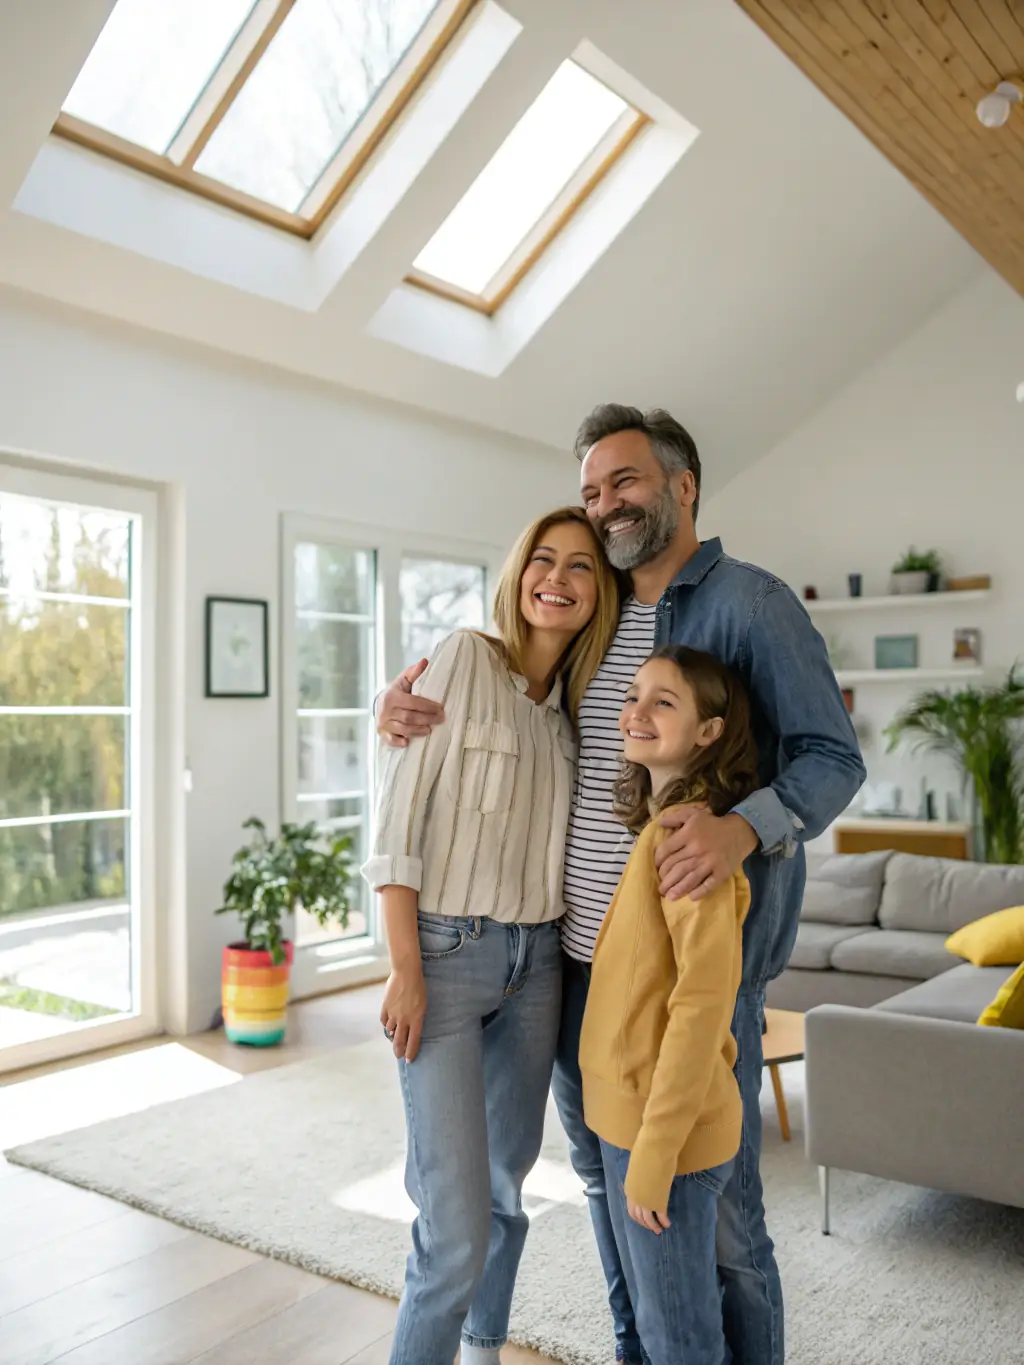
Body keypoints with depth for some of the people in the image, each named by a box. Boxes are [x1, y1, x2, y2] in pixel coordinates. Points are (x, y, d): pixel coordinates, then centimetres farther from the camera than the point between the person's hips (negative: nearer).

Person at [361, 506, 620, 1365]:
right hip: (446, 952, -6)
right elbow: (399, 814, -12)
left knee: (507, 1178, 19)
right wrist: (405, 969, -15)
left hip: (536, 962, 6)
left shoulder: (574, 701, 9)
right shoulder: (467, 657, -8)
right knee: (458, 1222, -9)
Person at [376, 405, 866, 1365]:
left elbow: (832, 756, -11)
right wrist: (405, 702, -1)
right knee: (604, 1177, 20)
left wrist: (745, 826, -31)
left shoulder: (751, 602, -6)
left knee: (716, 1206, 6)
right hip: (580, 957, 6)